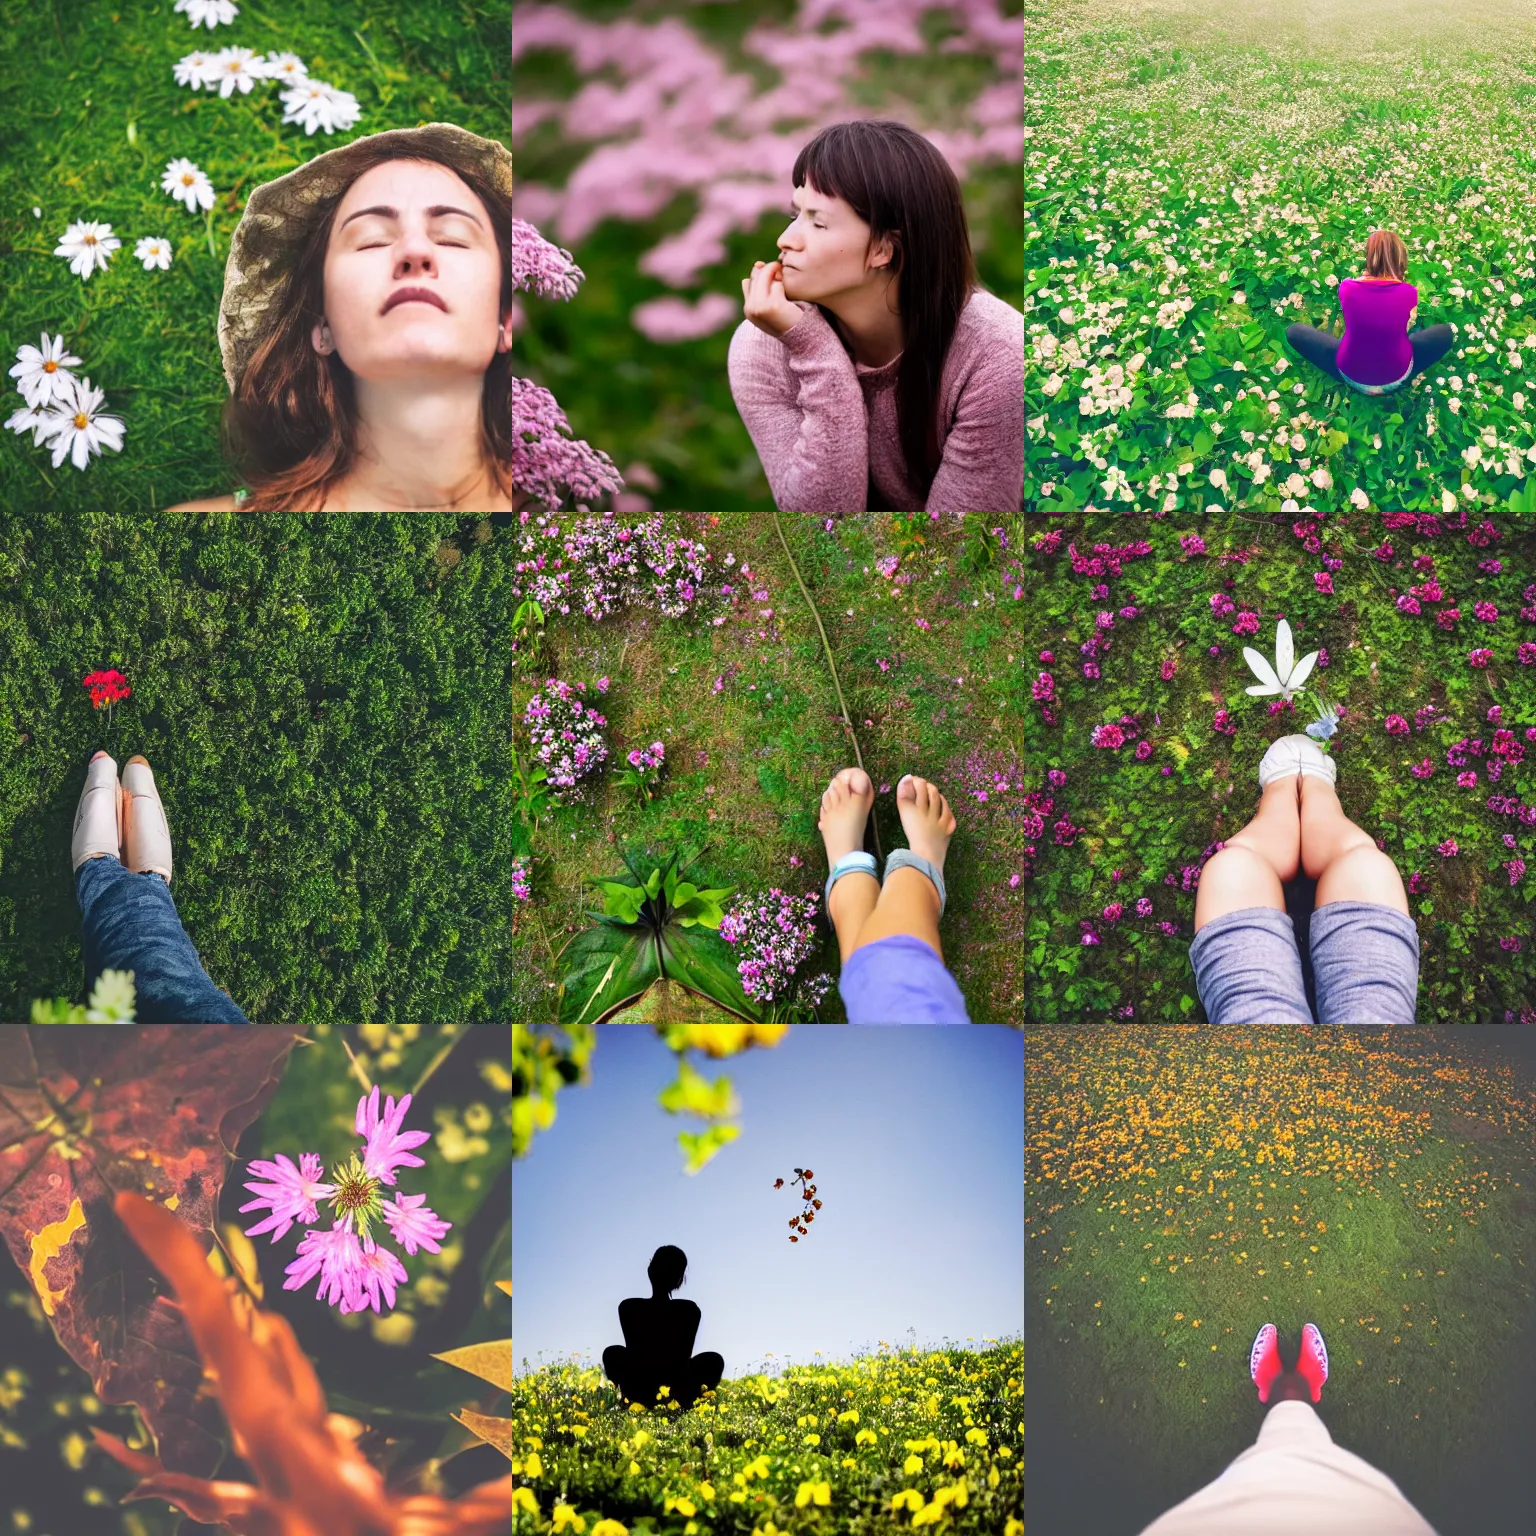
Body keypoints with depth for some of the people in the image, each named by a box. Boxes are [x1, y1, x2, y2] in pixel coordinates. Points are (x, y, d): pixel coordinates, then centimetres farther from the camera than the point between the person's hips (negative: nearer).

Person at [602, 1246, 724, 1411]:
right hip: (678, 1392, -1)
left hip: (640, 1392, 1)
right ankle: (682, 1405, 15)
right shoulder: (689, 1310, -6)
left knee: (613, 1353, 32)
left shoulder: (628, 1308, -5)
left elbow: (633, 1353, 7)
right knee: (714, 1360, 29)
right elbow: (684, 1357, 6)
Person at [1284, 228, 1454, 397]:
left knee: (1294, 332, 15)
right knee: (1447, 332, 22)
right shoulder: (1409, 292, -14)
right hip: (1396, 377, 0)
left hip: (1351, 376, 0)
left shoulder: (1347, 288, -14)